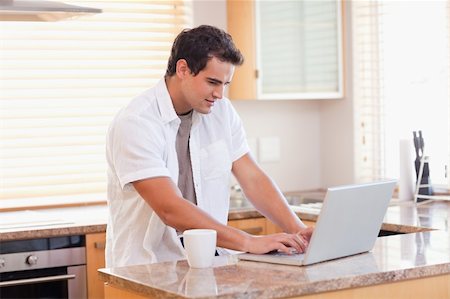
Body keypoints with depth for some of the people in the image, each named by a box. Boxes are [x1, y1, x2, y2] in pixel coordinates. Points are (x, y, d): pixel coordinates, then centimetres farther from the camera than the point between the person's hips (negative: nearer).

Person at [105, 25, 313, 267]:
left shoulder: (221, 110, 5)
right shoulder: (135, 123, -16)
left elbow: (253, 179, 6)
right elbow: (171, 210, -23)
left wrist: (298, 230, -9)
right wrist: (250, 242, -25)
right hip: (146, 267, -6)